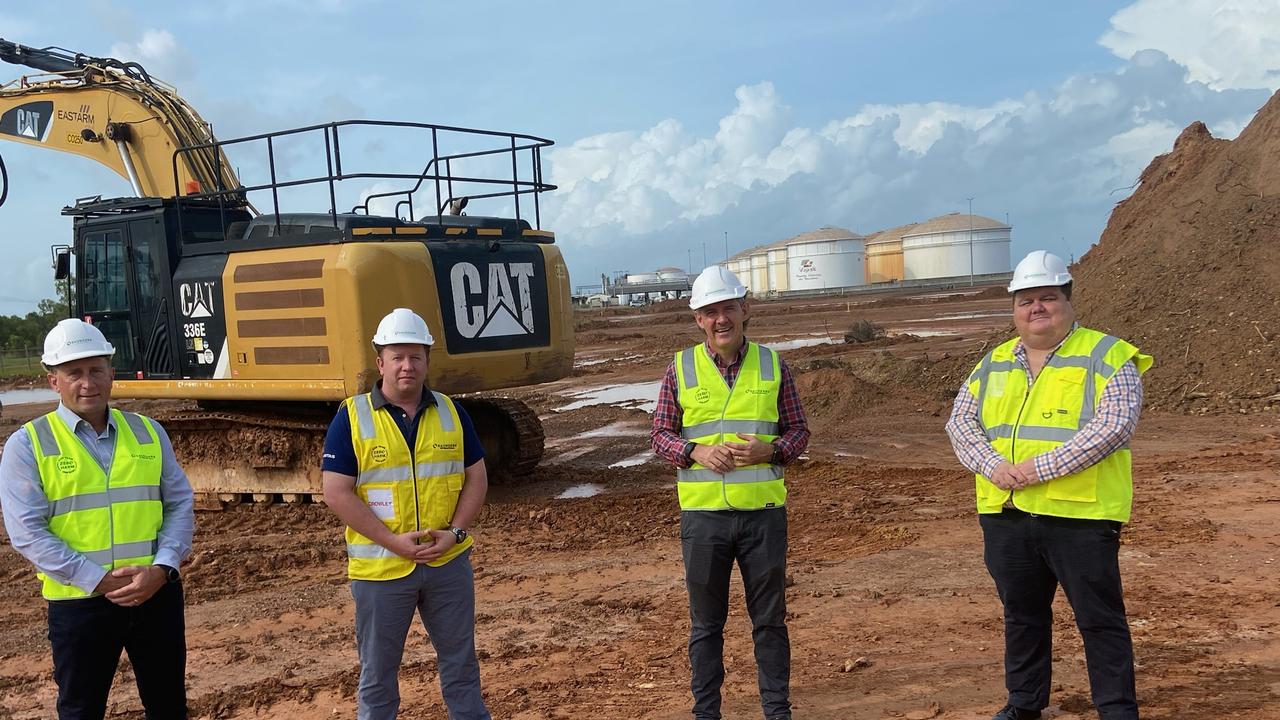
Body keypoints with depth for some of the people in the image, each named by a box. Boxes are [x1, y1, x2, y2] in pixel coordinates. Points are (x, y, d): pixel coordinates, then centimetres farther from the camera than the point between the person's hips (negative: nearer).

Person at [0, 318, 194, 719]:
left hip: (157, 594, 3)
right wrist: (98, 580, -17)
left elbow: (180, 505, 5)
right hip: (79, 602, -3)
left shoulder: (148, 432, 6)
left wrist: (161, 568, -11)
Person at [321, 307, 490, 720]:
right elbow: (336, 493, -11)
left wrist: (455, 532, -9)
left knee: (461, 662, 16)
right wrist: (393, 540, -18)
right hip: (380, 566, -3)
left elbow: (476, 477, 6)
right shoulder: (352, 418, -7)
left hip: (448, 561, 3)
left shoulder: (450, 412, 4)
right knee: (378, 672, 12)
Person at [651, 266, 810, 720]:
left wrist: (769, 450, -14)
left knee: (770, 617, 10)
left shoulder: (772, 365, 3)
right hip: (702, 514, 0)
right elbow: (661, 434, 4)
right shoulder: (681, 369, 1)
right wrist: (697, 451, -16)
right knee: (706, 621, 10)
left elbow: (798, 429, 7)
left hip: (763, 512, 1)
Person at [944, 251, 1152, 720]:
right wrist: (992, 466, -11)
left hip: (1081, 516, -5)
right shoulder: (995, 363, 13)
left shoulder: (1107, 357, -4)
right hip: (1006, 515, 5)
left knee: (1099, 618, 3)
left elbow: (1113, 425, -16)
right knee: (1022, 615, 17)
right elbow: (961, 421, 9)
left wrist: (1041, 467, -20)